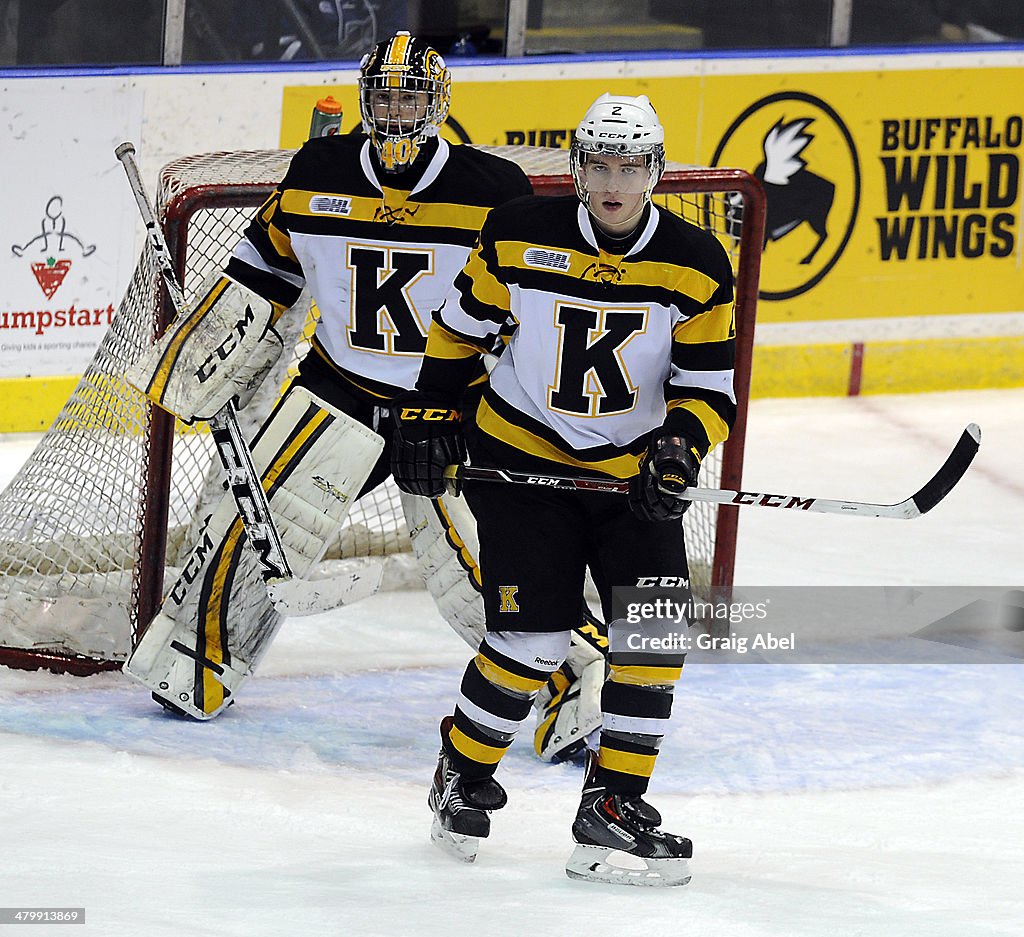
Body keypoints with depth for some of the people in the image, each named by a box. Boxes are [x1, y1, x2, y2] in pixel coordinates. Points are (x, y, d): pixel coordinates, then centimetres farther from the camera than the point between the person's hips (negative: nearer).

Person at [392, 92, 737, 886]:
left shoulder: (696, 265, -9)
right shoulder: (519, 236, -11)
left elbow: (709, 386, -6)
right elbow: (462, 325, 4)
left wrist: (680, 446, -23)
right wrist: (429, 415, 1)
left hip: (631, 469, 2)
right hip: (521, 456, -2)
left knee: (653, 631, -10)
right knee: (533, 639, -9)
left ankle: (614, 802, 1)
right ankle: (463, 774, 15)